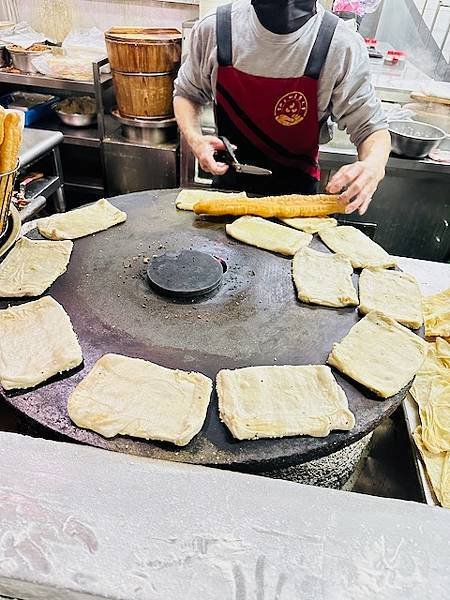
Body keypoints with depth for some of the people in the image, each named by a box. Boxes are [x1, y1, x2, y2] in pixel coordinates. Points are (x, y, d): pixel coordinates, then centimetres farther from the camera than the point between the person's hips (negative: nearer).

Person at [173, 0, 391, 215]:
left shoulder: (342, 46, -21)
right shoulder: (212, 30, -14)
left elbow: (372, 129, -14)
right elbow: (187, 93, 3)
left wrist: (374, 165, -38)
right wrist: (194, 138, -18)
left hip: (297, 182, -1)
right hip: (229, 177, 2)